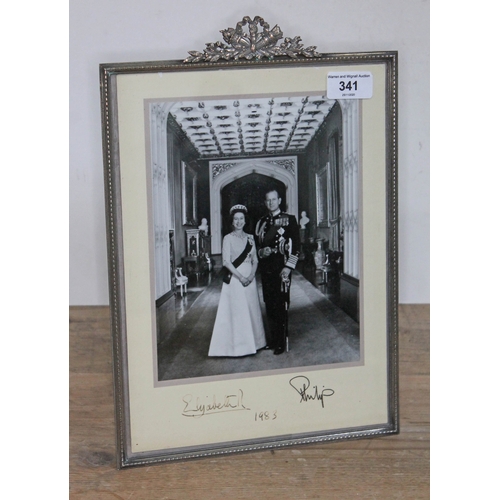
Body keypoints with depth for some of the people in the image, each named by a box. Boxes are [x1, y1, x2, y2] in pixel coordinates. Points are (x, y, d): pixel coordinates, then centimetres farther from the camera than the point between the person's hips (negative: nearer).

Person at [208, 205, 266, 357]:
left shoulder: (250, 238, 10)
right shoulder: (228, 238, -3)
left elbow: (255, 260, 9)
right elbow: (226, 262, -10)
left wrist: (251, 275, -9)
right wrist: (240, 277, -17)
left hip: (249, 279, 5)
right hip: (234, 279, -4)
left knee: (251, 310, 7)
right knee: (236, 311, -3)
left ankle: (251, 343, 17)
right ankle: (237, 345, 3)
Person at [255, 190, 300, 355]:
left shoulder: (289, 220, 0)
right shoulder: (261, 222, 14)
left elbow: (296, 245, -5)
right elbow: (257, 244, 21)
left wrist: (288, 266, -12)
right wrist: (261, 252, -3)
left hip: (281, 268, -5)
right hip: (265, 268, 5)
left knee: (280, 305, -3)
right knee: (269, 305, 8)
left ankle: (281, 343, 3)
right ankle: (272, 340, 18)